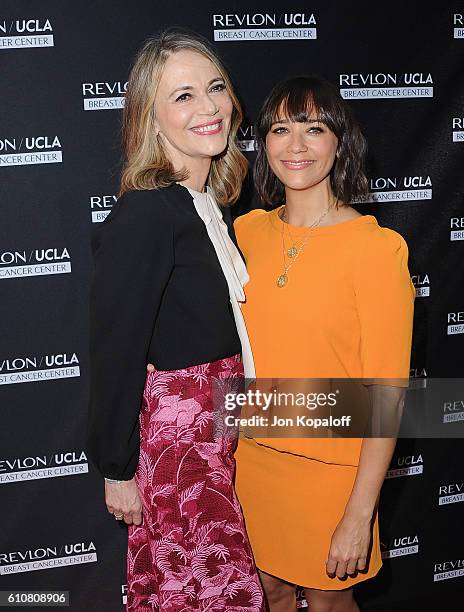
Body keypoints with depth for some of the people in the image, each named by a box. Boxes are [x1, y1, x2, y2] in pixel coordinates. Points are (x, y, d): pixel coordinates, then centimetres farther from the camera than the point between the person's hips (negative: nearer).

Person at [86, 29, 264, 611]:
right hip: (173, 430, -8)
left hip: (220, 427, 8)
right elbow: (115, 348, -18)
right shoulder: (144, 214, -20)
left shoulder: (209, 202, 7)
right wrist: (116, 470, -11)